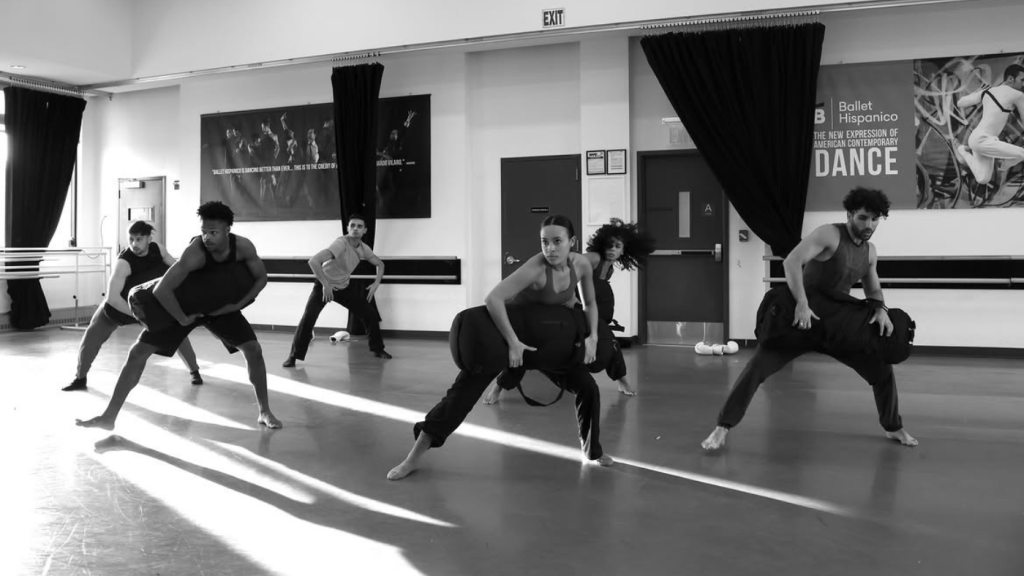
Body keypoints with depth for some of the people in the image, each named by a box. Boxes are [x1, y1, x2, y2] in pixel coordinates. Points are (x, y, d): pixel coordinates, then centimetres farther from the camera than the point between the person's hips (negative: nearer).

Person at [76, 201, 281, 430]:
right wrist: (182, 319, -30)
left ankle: (265, 412, 7)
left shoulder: (244, 247, -26)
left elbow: (261, 278, -10)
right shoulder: (195, 251, -39)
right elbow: (161, 290, -42)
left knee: (253, 349, -9)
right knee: (138, 352, -8)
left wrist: (236, 305, -21)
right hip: (182, 304, -3)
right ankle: (109, 417, 2)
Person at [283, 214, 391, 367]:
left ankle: (377, 348, 20)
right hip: (324, 286, -6)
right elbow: (313, 261, -42)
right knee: (308, 317, -23)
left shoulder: (363, 249, -9)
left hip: (344, 287, 6)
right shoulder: (341, 243, -31)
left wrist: (376, 283, -7)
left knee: (370, 313, 1)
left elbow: (380, 264, 10)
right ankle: (293, 356, -13)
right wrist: (325, 285, -38)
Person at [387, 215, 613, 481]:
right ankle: (414, 456, -2)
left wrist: (593, 337, -11)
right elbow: (493, 299, -43)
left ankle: (592, 451, 25)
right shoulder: (536, 268, -33)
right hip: (506, 331, -5)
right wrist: (513, 343, -41)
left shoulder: (582, 264, -15)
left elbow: (590, 303, 3)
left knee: (587, 387, 2)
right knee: (464, 390, -10)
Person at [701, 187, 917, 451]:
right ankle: (723, 428, -9)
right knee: (757, 367, -17)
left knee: (881, 368, 5)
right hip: (801, 317, -6)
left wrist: (881, 309, -5)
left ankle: (893, 428, 29)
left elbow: (873, 289, 18)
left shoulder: (870, 252, 5)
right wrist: (801, 303, -39)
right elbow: (791, 261, -30)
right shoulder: (829, 234, -18)